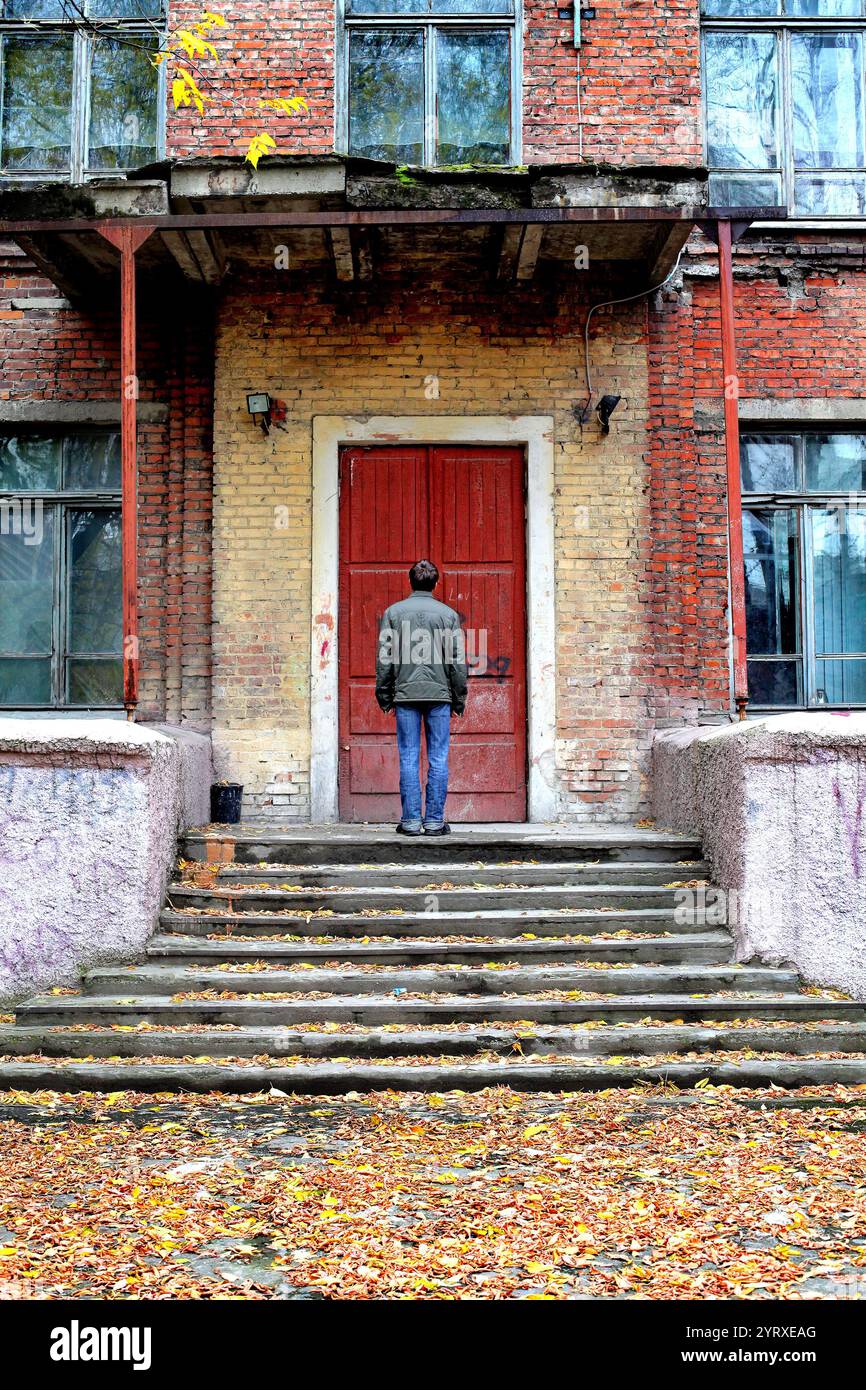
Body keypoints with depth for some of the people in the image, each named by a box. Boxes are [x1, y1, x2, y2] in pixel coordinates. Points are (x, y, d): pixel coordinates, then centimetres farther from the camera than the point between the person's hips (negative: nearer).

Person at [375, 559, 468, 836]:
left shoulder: (393, 612, 4)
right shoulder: (448, 614, 3)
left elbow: (385, 658, 3)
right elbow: (458, 661, 3)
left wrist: (384, 696, 9)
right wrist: (459, 699, 10)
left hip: (406, 694, 0)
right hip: (439, 694, 0)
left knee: (409, 758, 3)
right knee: (438, 759, 3)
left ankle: (411, 821, 3)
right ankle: (435, 821, 4)